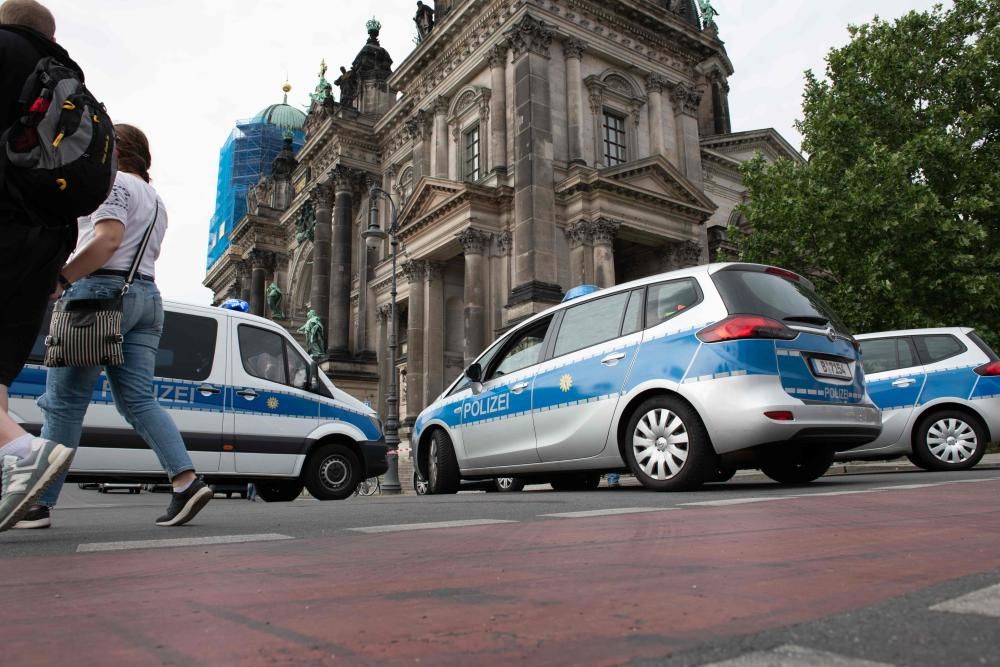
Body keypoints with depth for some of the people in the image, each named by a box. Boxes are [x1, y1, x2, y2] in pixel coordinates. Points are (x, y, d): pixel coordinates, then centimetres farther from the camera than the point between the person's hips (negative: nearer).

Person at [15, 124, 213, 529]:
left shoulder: (114, 182, 0)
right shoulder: (155, 200, 27)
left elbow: (107, 239, -16)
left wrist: (60, 279, -17)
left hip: (102, 291, -8)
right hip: (147, 296, 8)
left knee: (64, 402, -3)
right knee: (139, 400, 2)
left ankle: (39, 503, 1)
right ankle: (187, 481, -11)